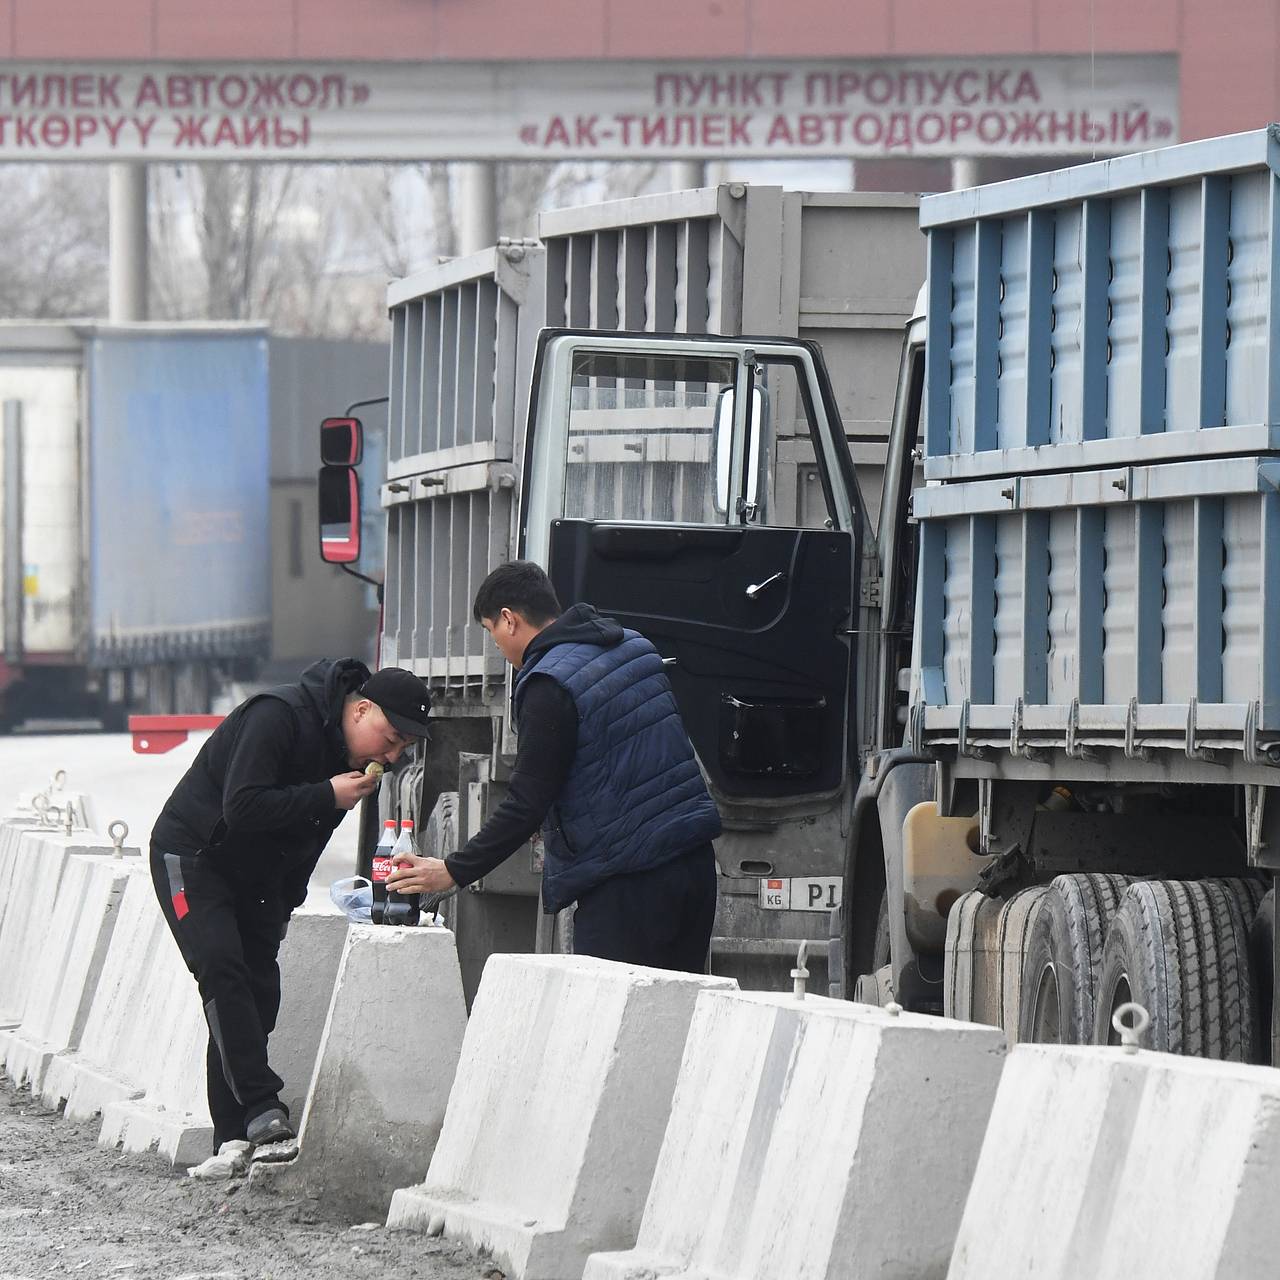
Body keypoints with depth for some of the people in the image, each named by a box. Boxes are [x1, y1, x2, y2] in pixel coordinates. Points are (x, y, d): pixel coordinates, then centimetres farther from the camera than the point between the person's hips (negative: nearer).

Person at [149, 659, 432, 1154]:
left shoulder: (354, 756, 1)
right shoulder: (279, 717, -25)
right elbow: (241, 807, -33)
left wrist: (284, 906, 12)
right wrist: (327, 797, -31)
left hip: (256, 878, 8)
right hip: (191, 858, -8)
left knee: (259, 994, 0)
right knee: (221, 966, -24)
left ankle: (235, 1140, 0)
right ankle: (262, 1108, -30)